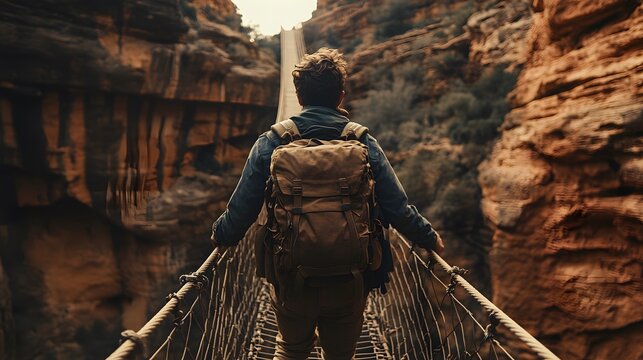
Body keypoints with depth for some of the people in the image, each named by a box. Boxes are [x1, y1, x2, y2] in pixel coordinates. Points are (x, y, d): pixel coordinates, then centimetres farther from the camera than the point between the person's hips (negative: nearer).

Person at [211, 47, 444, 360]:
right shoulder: (365, 144, -8)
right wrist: (431, 239, 13)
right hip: (350, 282, 0)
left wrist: (220, 235, 16)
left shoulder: (270, 143, -9)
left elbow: (241, 209, -6)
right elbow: (399, 210, -6)